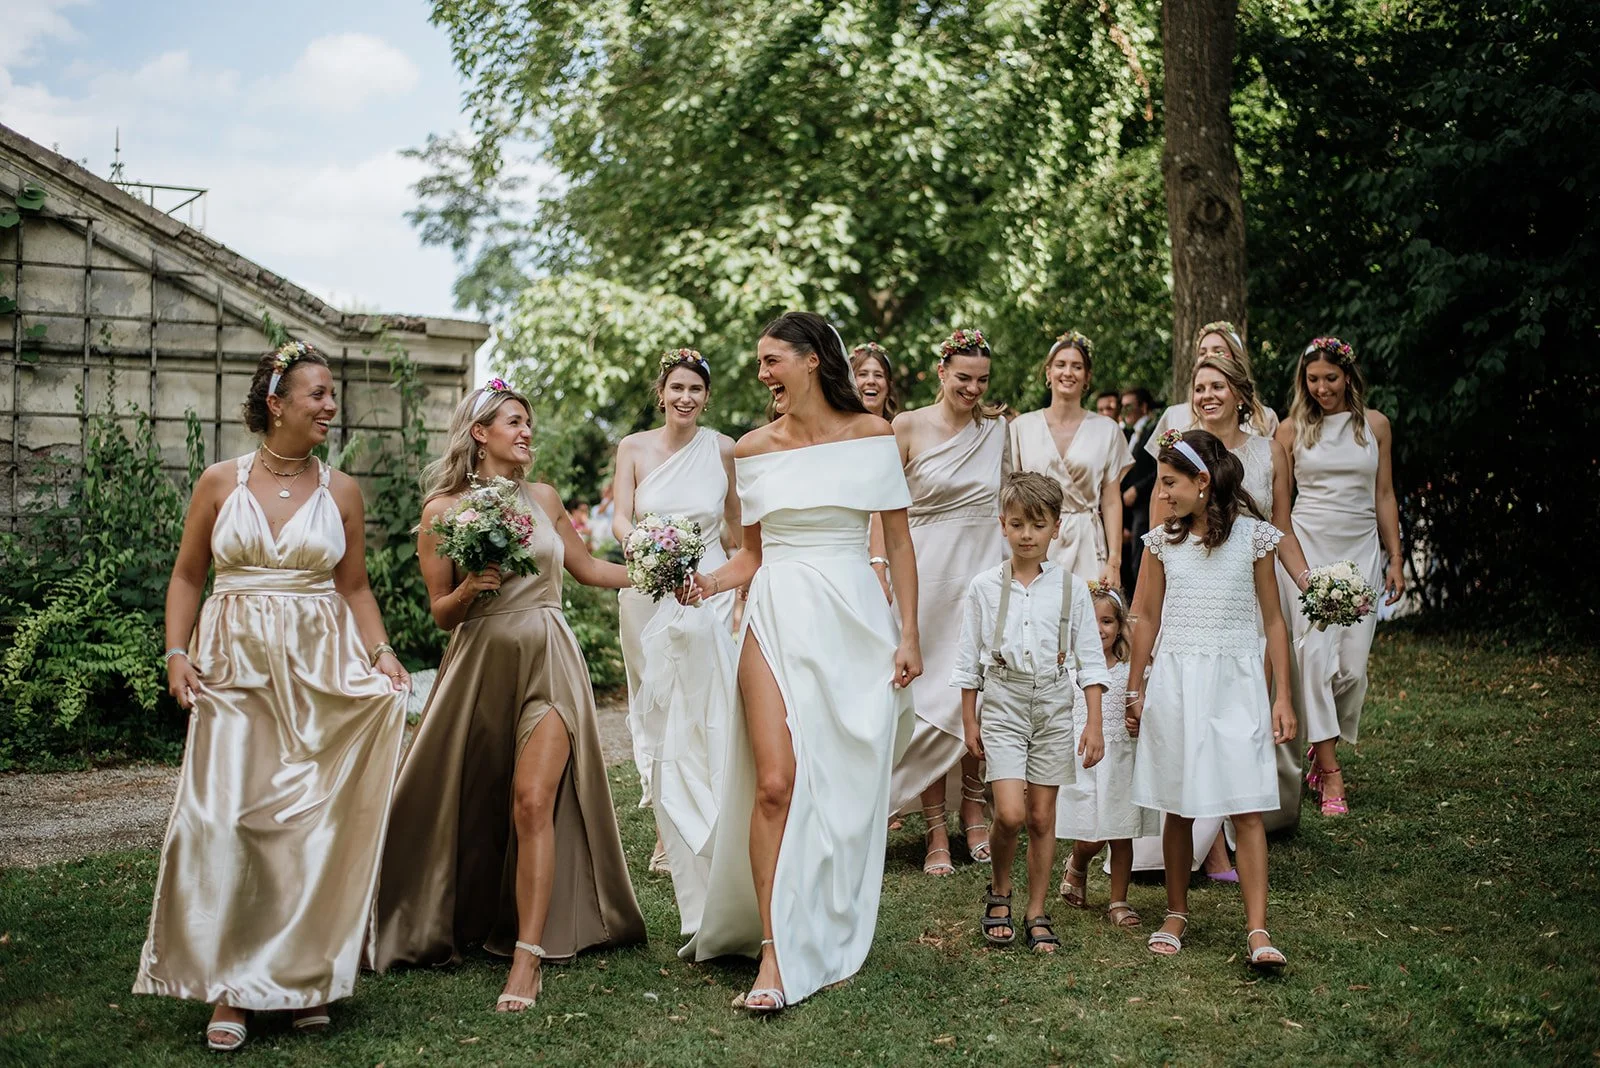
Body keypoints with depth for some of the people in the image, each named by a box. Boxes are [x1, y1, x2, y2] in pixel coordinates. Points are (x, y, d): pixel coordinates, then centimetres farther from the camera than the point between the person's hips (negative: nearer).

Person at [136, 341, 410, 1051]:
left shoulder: (340, 491, 6)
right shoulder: (221, 482, 3)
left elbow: (355, 588, 10)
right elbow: (187, 575, 8)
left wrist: (381, 653, -4)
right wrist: (176, 653, -4)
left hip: (320, 671, 1)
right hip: (235, 667, -1)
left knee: (313, 820, 1)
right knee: (227, 820, -6)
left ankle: (307, 977, 15)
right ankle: (231, 987, 5)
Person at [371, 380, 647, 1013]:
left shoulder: (542, 499, 9)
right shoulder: (443, 510, 0)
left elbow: (586, 567, 22)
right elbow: (442, 614, 3)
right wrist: (471, 588, -17)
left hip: (548, 659, 1)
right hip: (482, 664, -1)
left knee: (533, 801, -12)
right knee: (468, 808, 4)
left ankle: (528, 956, -10)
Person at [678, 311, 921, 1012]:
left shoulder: (871, 436, 2)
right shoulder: (753, 449, 9)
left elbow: (899, 541, 4)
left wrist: (908, 634, -1)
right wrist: (710, 582, -4)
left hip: (854, 621, -1)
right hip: (778, 619, 1)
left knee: (845, 786, 3)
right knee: (775, 782, -11)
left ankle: (833, 939, 20)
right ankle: (775, 950, -6)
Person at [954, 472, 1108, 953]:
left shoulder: (1070, 587, 2)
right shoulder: (984, 586, 0)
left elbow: (1089, 659, 4)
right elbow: (969, 660, 6)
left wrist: (1094, 723, -1)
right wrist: (969, 722, 5)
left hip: (1054, 705, 1)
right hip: (1003, 704, -1)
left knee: (1042, 816, 5)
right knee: (1010, 813, -12)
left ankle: (1036, 913, 18)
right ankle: (998, 891, 14)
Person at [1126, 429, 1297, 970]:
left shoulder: (1253, 536, -1)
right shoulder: (1162, 541, 5)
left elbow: (1273, 620, 3)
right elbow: (1147, 619, 13)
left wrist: (1283, 695, 0)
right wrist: (1134, 692, 14)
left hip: (1236, 682, -2)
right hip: (1174, 682, 2)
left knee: (1247, 810, -6)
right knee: (1177, 808, 7)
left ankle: (1257, 931, -6)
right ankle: (1176, 916, 20)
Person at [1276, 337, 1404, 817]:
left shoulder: (1375, 425, 8)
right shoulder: (1293, 429, 4)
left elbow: (1384, 495, 11)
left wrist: (1396, 560, 7)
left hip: (1361, 549, 2)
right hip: (1306, 546, -2)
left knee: (1352, 665, -2)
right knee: (1314, 654, -12)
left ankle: (1323, 749, 21)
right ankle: (1330, 775, -8)